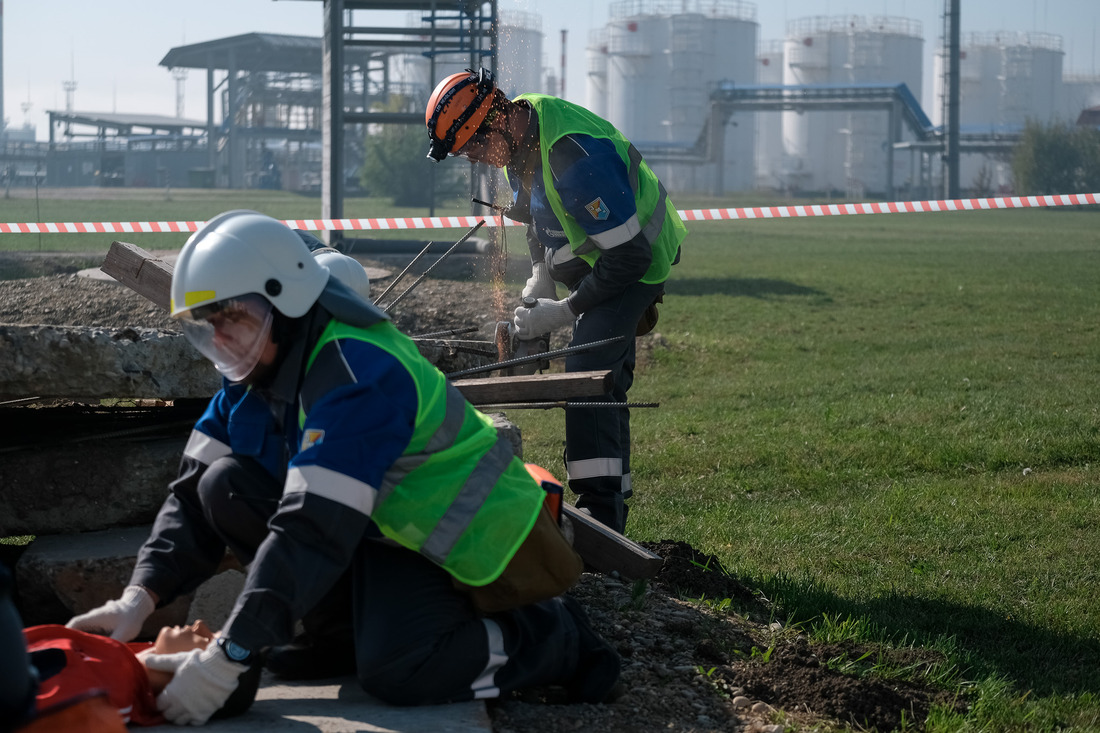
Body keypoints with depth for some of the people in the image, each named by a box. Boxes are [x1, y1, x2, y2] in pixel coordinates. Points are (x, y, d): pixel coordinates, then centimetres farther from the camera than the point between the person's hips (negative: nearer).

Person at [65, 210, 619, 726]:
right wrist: (141, 597, -19)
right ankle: (347, 631, 1)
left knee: (395, 672, -33)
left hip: (462, 544, -8)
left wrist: (228, 657, -39)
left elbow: (313, 528, -36)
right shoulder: (260, 370, 0)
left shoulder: (357, 373, -30)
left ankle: (556, 636, -5)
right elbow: (194, 491, -2)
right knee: (225, 485, -9)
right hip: (382, 531, 9)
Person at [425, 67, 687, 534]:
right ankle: (613, 503, 25)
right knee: (606, 379, 15)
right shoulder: (519, 134, -5)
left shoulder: (574, 155, -36)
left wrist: (564, 311, -26)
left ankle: (600, 514, -24)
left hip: (635, 262, -10)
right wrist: (540, 276, 2)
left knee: (588, 372, -21)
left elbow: (627, 254, -32)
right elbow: (538, 209, 15)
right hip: (602, 259, 10)